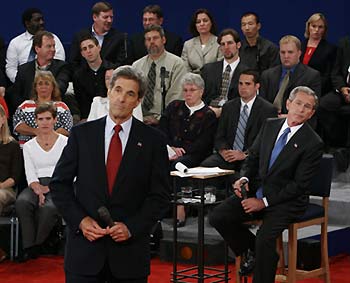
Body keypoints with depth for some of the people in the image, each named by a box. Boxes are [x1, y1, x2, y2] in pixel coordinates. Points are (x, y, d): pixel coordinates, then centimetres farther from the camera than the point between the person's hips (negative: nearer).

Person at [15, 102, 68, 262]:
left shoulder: (65, 143, 9)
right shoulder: (29, 146, 16)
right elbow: (30, 176, 6)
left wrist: (48, 188, -13)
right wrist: (38, 190, -16)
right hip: (37, 186, 2)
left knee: (49, 207, -37)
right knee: (22, 202, -34)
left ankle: (37, 245, -17)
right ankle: (29, 246, -26)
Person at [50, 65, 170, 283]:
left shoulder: (152, 140, 2)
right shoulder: (82, 134, 5)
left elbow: (160, 197, 2)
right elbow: (60, 184, 7)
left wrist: (131, 227, -10)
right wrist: (80, 220, -6)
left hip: (130, 248, 0)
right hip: (85, 246, 0)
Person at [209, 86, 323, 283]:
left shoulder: (313, 143, -10)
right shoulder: (270, 126, 8)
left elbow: (300, 184, -13)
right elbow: (253, 156, 15)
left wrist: (264, 202, -16)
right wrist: (244, 178, -8)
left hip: (287, 201, -6)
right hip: (257, 191, 6)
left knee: (265, 237, -30)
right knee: (218, 217, -12)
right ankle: (251, 250, 10)